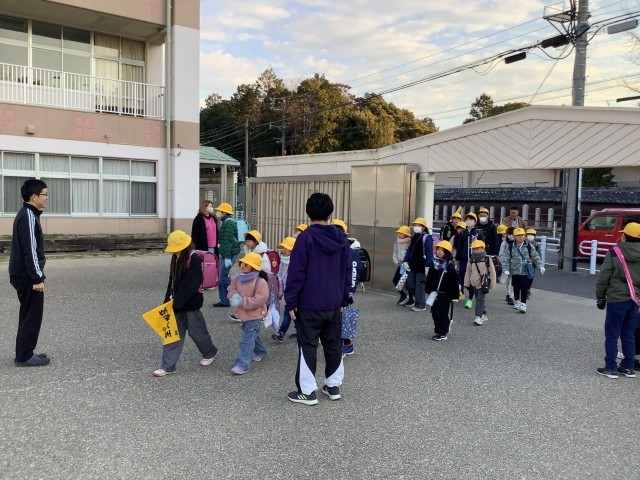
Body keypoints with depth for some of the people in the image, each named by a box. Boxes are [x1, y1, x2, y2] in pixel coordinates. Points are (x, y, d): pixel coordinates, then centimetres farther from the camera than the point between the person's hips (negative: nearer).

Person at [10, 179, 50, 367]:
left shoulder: (26, 215, 14)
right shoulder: (29, 217, -18)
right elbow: (29, 251, -22)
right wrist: (37, 278, -21)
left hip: (22, 274, 10)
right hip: (27, 276, -10)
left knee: (28, 314, 16)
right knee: (32, 315, -2)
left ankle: (24, 354, 23)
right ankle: (24, 356, 6)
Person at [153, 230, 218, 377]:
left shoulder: (194, 259, -19)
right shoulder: (176, 258, 6)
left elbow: (190, 285, -22)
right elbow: (172, 281, 11)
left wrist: (177, 303, -21)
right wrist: (168, 301, 6)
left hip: (191, 303, -7)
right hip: (177, 303, 7)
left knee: (196, 330, 9)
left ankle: (210, 353, 35)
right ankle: (168, 366, 13)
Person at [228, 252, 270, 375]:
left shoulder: (261, 282, -22)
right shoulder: (237, 277, -1)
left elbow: (259, 300, -25)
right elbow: (231, 289, 3)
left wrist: (242, 302, -28)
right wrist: (235, 296, -21)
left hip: (254, 314, -8)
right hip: (243, 313, 8)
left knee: (248, 339, -10)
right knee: (252, 335, 25)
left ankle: (242, 364, -9)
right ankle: (260, 351, 49)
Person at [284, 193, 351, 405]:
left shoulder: (306, 237, -13)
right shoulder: (341, 238, 4)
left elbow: (296, 272, -14)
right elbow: (347, 270, 9)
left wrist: (291, 302, -8)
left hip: (309, 304, -5)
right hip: (334, 303, 5)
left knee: (308, 346, 4)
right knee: (333, 344, 16)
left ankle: (307, 392, 9)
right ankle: (333, 386, 25)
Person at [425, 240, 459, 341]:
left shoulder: (450, 266, -12)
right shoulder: (434, 263, 5)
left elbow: (454, 282, -11)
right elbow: (429, 278, 12)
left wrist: (454, 296, -12)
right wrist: (428, 289, 9)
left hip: (445, 294, -6)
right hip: (434, 293, 6)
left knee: (442, 313, -2)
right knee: (434, 312, 11)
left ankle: (443, 333, 7)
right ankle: (437, 331, 23)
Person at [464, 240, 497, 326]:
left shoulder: (487, 259, -8)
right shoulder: (471, 260, 2)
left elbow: (492, 272, -3)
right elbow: (468, 272, 12)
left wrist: (492, 285, -2)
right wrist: (467, 283, 11)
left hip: (484, 284, -5)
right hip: (474, 284, 5)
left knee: (480, 299, -13)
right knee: (478, 299, 13)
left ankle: (478, 317, -17)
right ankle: (483, 314, 27)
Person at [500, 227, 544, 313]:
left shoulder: (529, 247, 0)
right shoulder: (510, 248, -1)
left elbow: (536, 257, 4)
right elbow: (506, 259, -4)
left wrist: (540, 266, -4)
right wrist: (505, 269, -14)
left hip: (525, 271, -1)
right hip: (515, 271, 1)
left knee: (524, 287, -7)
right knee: (516, 287, 14)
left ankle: (523, 304, 0)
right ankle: (517, 301, 34)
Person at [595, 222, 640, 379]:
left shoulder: (614, 253, -9)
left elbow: (604, 278, -8)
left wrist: (600, 298, 2)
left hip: (617, 299, -5)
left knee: (612, 334, 3)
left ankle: (611, 368, 5)